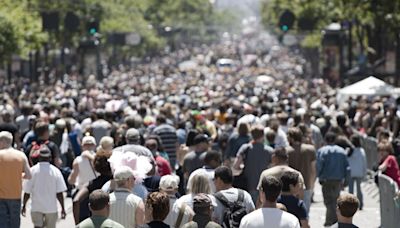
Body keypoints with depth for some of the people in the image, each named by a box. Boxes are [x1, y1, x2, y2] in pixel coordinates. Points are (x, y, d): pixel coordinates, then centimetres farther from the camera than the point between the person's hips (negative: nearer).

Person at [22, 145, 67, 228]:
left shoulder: (32, 170, -5)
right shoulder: (55, 171, -6)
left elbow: (27, 192, -2)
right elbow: (59, 193, -8)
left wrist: (24, 205, 11)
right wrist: (63, 208, 1)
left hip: (36, 208, 0)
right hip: (51, 207, 1)